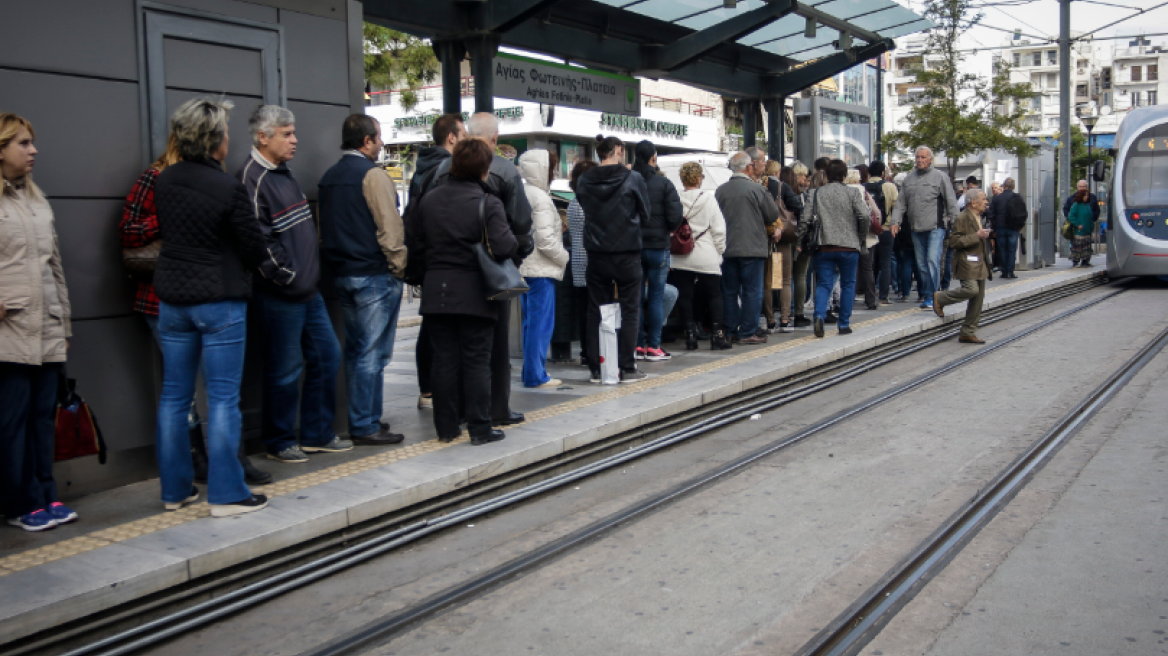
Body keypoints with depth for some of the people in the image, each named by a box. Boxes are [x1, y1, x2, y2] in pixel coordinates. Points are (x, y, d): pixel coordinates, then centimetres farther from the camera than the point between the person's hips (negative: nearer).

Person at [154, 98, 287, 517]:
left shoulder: (164, 182, 2)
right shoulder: (228, 188, -15)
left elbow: (164, 231, 13)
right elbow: (253, 246, -8)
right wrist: (281, 270, 10)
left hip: (172, 298, 6)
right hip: (220, 301, -6)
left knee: (174, 397, 12)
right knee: (223, 399, 0)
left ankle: (174, 490, 21)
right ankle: (226, 494, 4)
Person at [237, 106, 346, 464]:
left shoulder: (283, 174, 15)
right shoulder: (252, 178, -16)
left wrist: (310, 271, 16)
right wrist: (283, 276, -18)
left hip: (308, 289, 10)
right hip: (280, 296, -10)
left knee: (326, 354, 14)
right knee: (285, 369, 1)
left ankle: (317, 434, 26)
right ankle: (279, 443, 17)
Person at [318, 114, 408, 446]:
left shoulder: (329, 177, 12)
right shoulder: (372, 175, -13)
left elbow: (326, 228, 16)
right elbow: (390, 228, -17)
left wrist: (337, 262, 19)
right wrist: (399, 267, -8)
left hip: (342, 274, 8)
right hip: (375, 275, -8)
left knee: (355, 350, 15)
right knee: (373, 353, -3)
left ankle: (360, 419, 22)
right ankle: (366, 426, 0)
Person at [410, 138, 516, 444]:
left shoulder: (427, 201, 3)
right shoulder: (488, 203, -11)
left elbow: (417, 246, 6)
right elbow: (503, 247, -19)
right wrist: (515, 242, 1)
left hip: (436, 292, 4)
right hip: (474, 294, -4)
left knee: (444, 359, 11)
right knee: (477, 361, 4)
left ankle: (446, 427, 17)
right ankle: (479, 428, 7)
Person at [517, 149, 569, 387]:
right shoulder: (540, 198, -15)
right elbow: (545, 238, -19)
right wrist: (564, 257, -5)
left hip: (523, 267, 9)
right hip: (540, 269, -9)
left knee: (531, 321, 15)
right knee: (541, 322, -4)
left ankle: (531, 371, 22)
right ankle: (536, 375, -1)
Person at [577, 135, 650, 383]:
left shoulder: (584, 181, -2)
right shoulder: (633, 179, -9)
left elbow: (585, 210, 9)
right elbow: (645, 214, 1)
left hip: (596, 256, 3)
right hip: (627, 254, -3)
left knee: (596, 311, 10)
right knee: (630, 310, 6)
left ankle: (596, 368, 12)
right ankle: (627, 369, 5)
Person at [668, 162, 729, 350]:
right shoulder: (709, 199, -5)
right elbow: (719, 229, -5)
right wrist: (719, 251, 5)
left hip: (682, 258, 1)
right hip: (707, 258, -1)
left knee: (685, 298, 6)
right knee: (714, 296, 8)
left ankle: (690, 336, 3)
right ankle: (717, 336, 5)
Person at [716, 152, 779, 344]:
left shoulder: (720, 191, 2)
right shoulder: (756, 189, -10)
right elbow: (773, 215, -2)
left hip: (727, 249, 4)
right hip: (752, 247, -4)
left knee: (729, 291, 10)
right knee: (752, 291, 2)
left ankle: (731, 332, 14)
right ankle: (748, 332, 2)